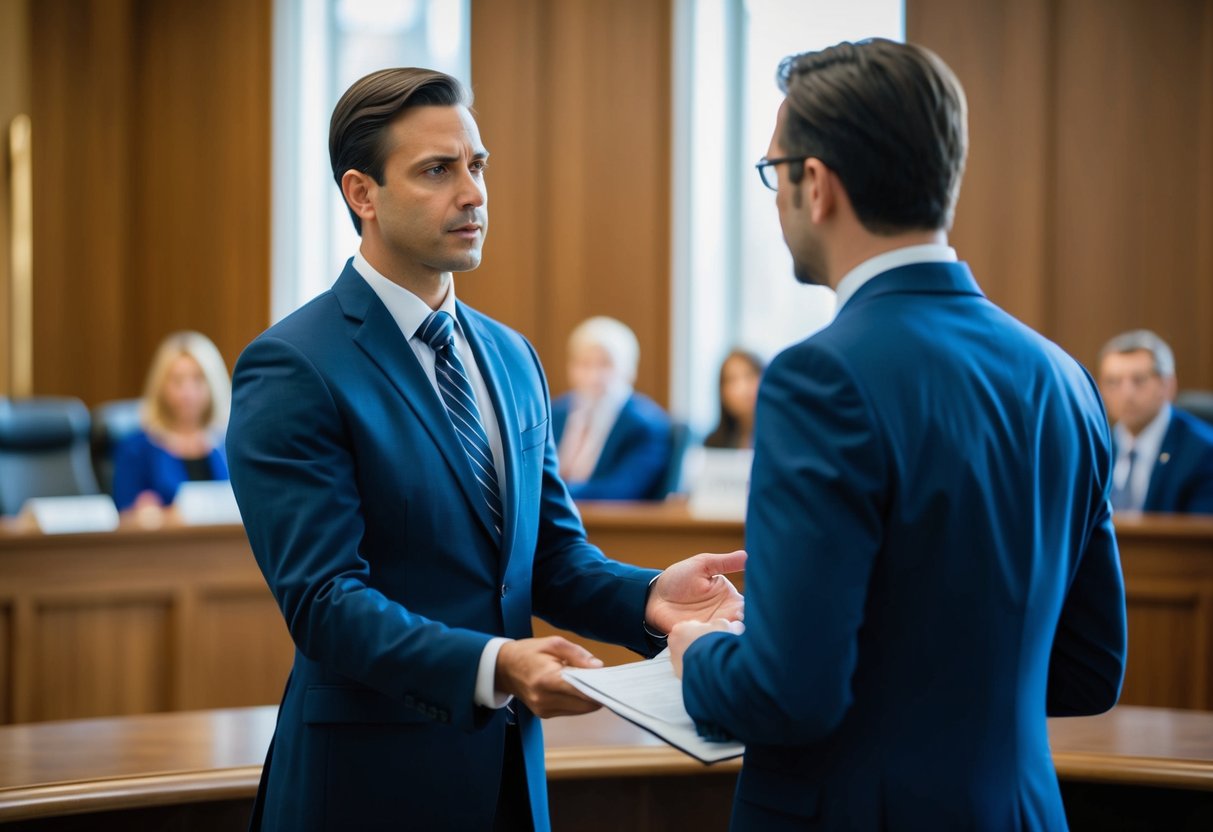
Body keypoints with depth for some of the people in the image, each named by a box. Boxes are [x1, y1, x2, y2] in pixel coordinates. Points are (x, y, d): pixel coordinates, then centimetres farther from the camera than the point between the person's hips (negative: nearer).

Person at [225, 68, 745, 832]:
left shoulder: (513, 358, 10)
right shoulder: (293, 369, -13)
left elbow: (553, 552, 10)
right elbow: (323, 598, -19)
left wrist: (647, 596, -10)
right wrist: (492, 667, -31)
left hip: (509, 769, 6)